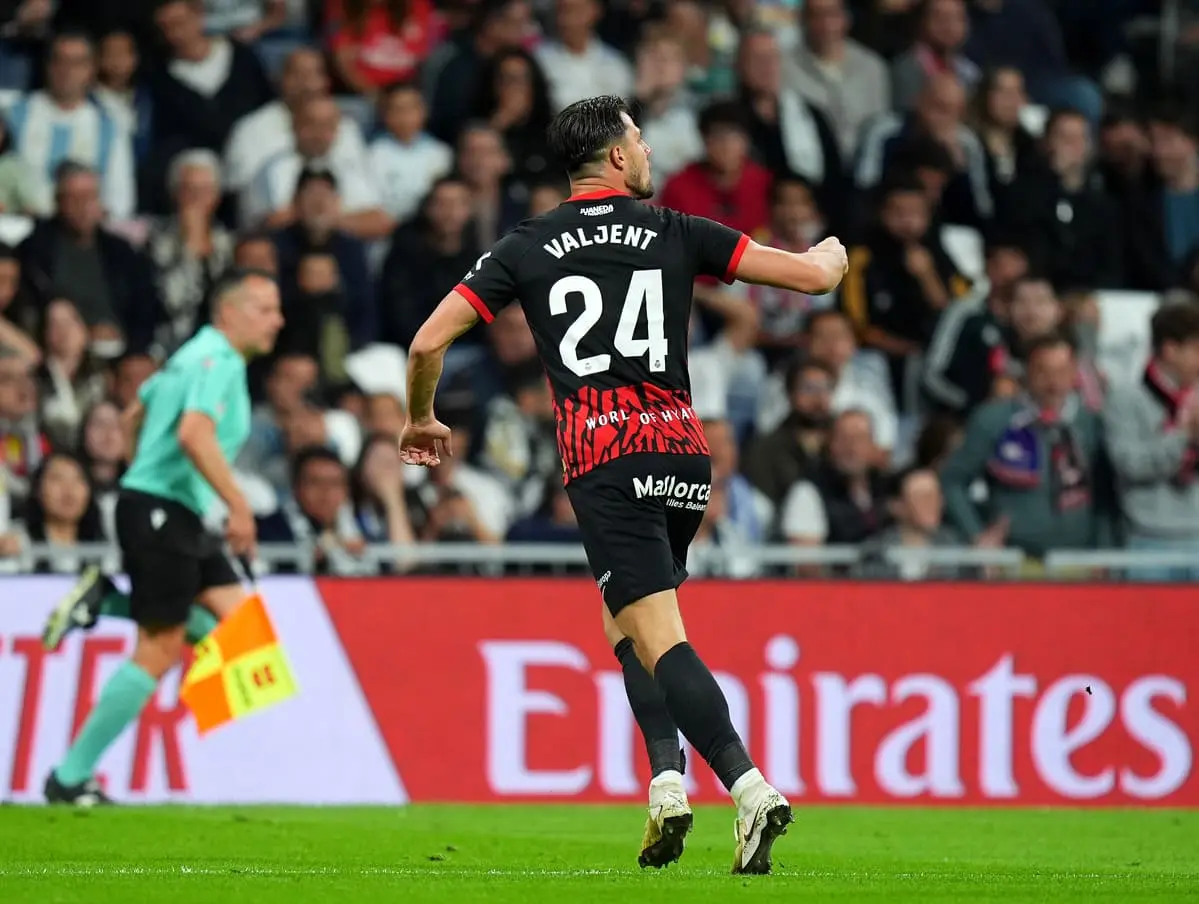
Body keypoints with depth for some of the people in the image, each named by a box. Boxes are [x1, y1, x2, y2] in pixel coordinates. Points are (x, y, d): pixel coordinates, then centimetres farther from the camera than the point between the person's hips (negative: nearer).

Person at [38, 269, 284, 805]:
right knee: (159, 651, -8)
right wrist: (239, 505, -30)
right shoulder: (218, 361, -13)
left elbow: (134, 416, 29)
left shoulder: (196, 356, 18)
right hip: (160, 513, -10)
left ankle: (106, 601, 6)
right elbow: (194, 434, -29)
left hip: (181, 517, 10)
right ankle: (71, 778, -3)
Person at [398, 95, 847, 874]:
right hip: (682, 451, 2)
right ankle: (668, 778, 8)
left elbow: (429, 341, 5)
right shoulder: (676, 232, 7)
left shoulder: (526, 248, 8)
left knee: (656, 636, -10)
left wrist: (421, 419, 25)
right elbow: (813, 276, 7)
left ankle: (750, 788, -27)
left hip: (603, 464, -2)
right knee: (628, 619, 23)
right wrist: (830, 256, 32)